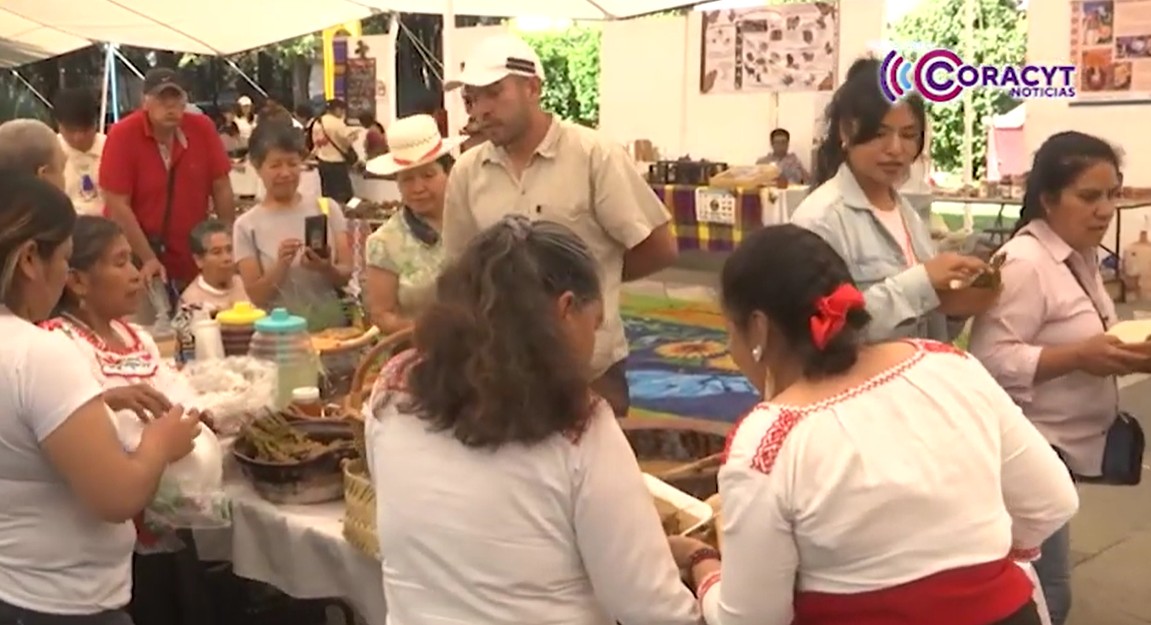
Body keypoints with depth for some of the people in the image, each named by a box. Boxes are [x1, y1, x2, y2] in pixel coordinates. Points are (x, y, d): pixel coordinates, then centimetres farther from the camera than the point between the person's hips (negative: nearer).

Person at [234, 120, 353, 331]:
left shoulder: (327, 208, 6)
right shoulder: (247, 225, 2)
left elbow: (346, 275, 4)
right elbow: (256, 297, -2)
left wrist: (326, 269, -16)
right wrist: (281, 266, -18)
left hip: (331, 325, 1)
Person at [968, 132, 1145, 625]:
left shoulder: (1081, 257, 10)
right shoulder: (1024, 263, -19)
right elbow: (991, 361, -25)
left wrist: (1120, 352, 3)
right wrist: (1079, 358, -28)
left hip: (1065, 444, 9)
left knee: (1043, 584, 16)